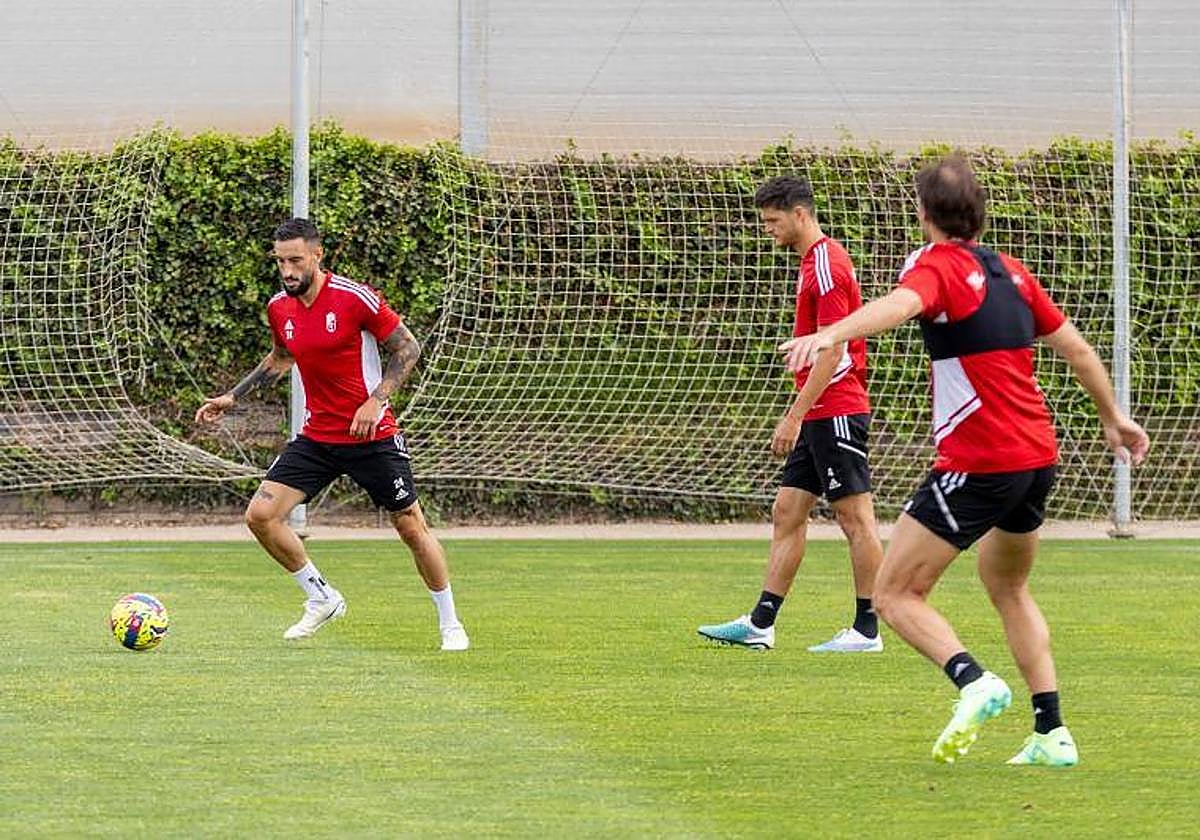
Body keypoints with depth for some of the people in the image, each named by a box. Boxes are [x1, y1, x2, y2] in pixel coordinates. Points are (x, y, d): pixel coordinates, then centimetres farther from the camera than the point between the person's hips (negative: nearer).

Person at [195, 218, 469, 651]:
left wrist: (376, 401, -19)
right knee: (260, 514, -8)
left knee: (411, 527, 1)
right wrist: (232, 397, 16)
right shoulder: (279, 308, 1)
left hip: (372, 437, -5)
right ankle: (322, 599, 10)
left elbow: (407, 347, -9)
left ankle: (450, 625, 19)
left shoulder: (355, 298, -17)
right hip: (317, 435, 5)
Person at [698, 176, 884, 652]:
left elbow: (832, 351, -20)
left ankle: (866, 629, -1)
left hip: (835, 413, -10)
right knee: (787, 512, 8)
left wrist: (795, 416, -20)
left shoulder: (826, 266, -14)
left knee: (855, 518, -4)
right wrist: (797, 416, 22)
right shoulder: (814, 261, 16)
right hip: (821, 417, 10)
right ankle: (760, 624, 7)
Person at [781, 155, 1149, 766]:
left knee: (894, 595, -3)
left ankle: (973, 681, -26)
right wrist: (1114, 418, 37)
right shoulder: (1009, 271, 14)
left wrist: (829, 335, -51)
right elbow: (1076, 347, 22)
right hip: (1038, 457, 8)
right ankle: (1052, 734, 20)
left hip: (977, 464, -8)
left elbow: (899, 304, -33)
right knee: (1009, 590, 27)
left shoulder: (937, 265, -9)